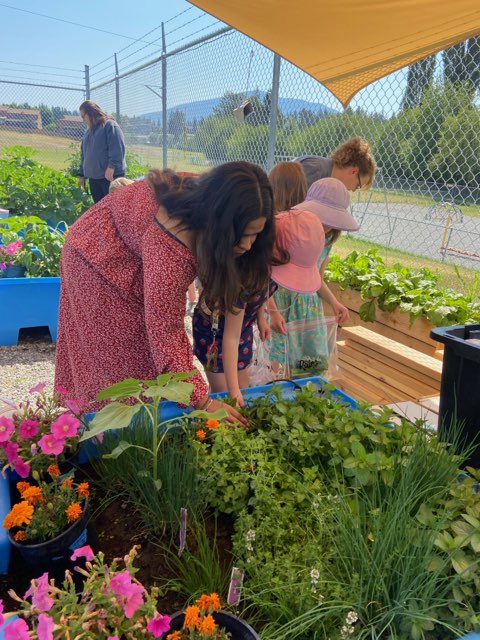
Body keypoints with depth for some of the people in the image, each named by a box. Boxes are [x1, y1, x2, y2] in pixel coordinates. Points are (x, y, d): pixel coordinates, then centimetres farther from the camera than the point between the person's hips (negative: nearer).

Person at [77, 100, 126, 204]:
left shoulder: (109, 125, -3)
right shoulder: (89, 131, 22)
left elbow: (117, 148, -15)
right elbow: (85, 154, 26)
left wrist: (111, 166, -25)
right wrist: (82, 174, 22)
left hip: (111, 176, -8)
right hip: (93, 177, 8)